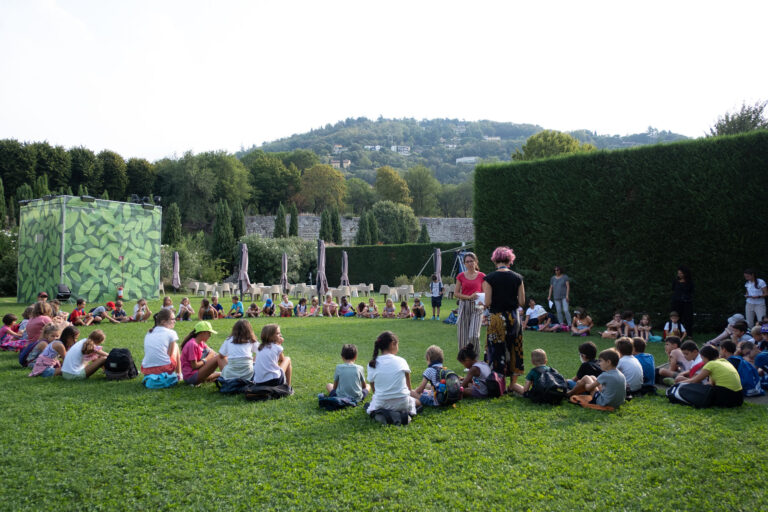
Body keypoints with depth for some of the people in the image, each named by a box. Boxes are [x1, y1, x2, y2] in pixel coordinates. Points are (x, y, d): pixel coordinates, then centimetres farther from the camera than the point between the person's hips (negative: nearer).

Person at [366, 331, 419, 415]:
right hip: (402, 404, -1)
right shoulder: (401, 361, -3)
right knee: (418, 402, 31)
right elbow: (408, 386, 4)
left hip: (381, 404, 1)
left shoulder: (372, 364, -2)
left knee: (373, 400, 35)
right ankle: (402, 413, 1)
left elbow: (373, 390, 4)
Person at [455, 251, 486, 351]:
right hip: (464, 306, 1)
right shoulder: (461, 276, 4)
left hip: (477, 307, -1)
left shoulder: (481, 276, 3)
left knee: (474, 335, -12)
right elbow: (456, 293, 3)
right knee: (463, 335, 3)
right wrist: (469, 297, -11)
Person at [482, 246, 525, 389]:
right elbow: (522, 301, 1)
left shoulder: (489, 278, -9)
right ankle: (513, 383, 21)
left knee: (497, 351, 5)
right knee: (514, 349, 14)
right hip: (514, 317, 3)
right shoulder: (517, 277, 0)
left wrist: (482, 302, 9)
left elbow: (488, 302, -12)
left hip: (497, 318, -3)